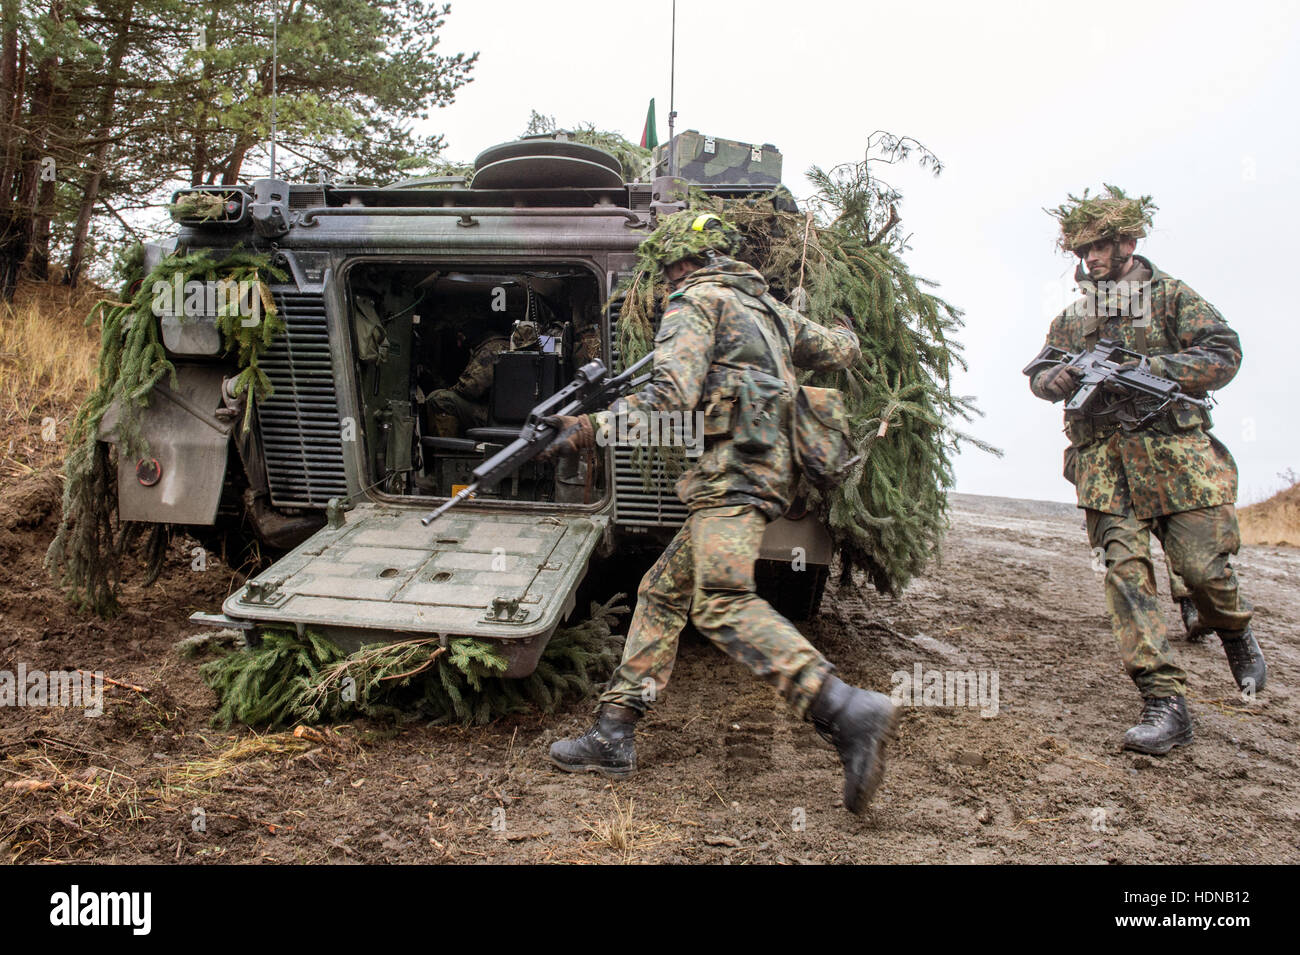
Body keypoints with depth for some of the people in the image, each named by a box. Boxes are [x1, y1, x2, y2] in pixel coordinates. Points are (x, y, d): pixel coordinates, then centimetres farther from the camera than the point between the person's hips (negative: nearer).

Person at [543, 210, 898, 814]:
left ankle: (848, 713, -34)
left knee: (722, 603, -23)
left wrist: (591, 427, -14)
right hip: (765, 467, 10)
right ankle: (613, 734, 11)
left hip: (734, 468, -10)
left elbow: (672, 394, -15)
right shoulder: (765, 305, 26)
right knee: (662, 591, 11)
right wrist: (841, 336, 60)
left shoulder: (697, 300, 1)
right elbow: (841, 350, 36)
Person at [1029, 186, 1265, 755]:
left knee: (1202, 563, -7)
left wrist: (1148, 369, -14)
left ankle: (1236, 635, 30)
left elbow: (1224, 354, -1)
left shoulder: (1171, 296, 8)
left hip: (1176, 454, -3)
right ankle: (1165, 703, -12)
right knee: (1125, 569, -11)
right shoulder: (1071, 317, 21)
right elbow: (1038, 374, 19)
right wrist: (1056, 379, -7)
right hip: (1103, 460, 3)